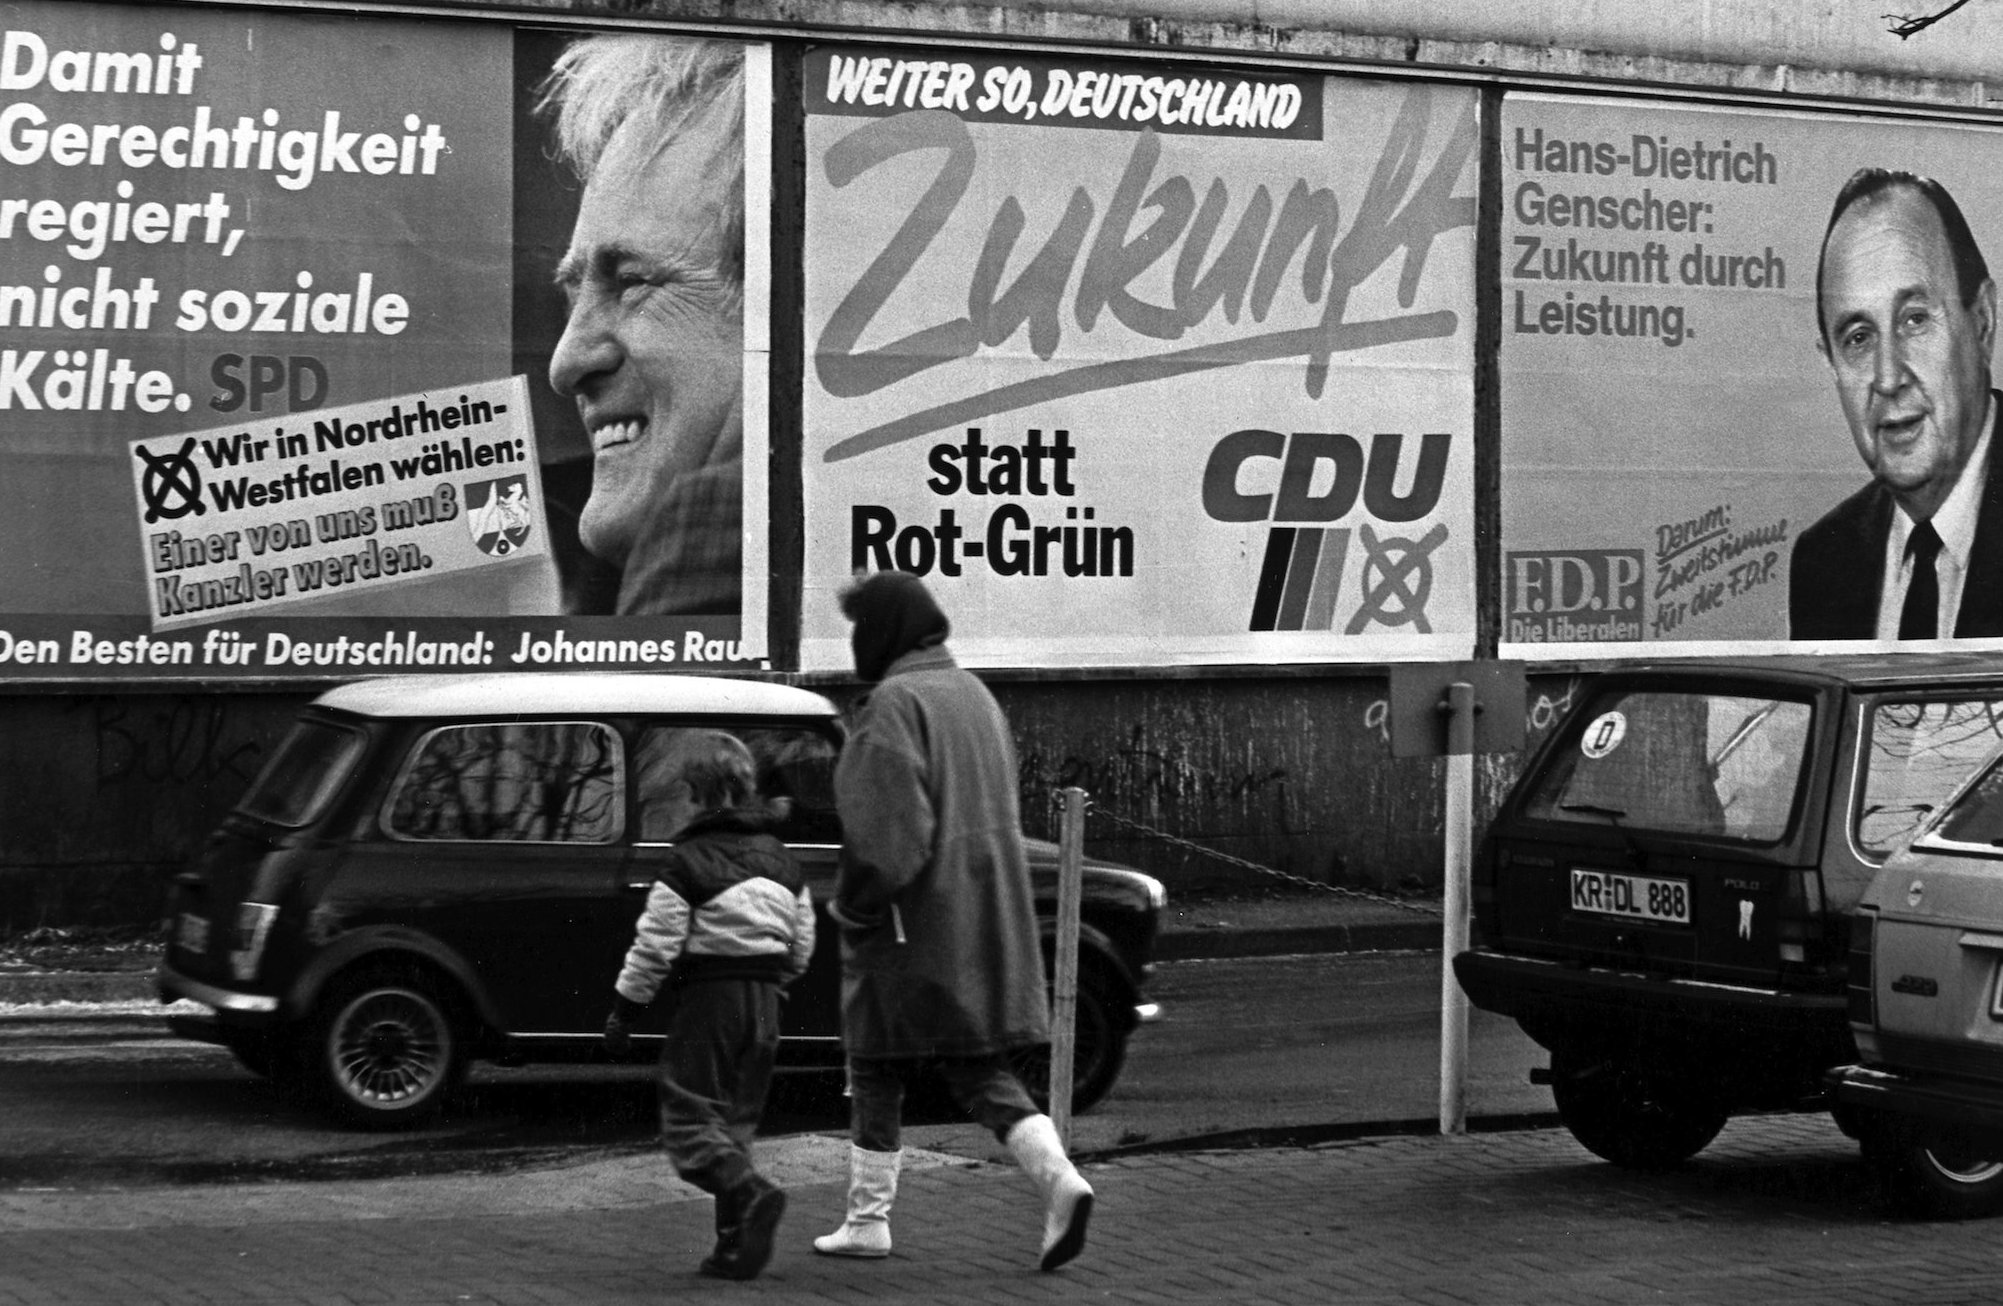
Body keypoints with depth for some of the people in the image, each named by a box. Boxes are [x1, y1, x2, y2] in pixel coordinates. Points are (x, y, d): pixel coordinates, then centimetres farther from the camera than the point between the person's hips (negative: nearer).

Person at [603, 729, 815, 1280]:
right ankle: (735, 1245, 8)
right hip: (763, 1004, 7)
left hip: (707, 999, -7)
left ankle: (751, 1194, -25)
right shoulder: (781, 861, 10)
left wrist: (623, 1012, -3)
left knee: (688, 1118, -1)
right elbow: (801, 944, 14)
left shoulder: (686, 863, -11)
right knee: (737, 1121, 13)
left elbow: (655, 946, -12)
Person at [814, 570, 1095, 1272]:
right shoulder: (974, 694, 13)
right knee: (978, 1068, 9)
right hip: (985, 917, 7)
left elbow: (887, 829, -22)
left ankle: (867, 1220, 15)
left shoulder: (893, 706, -15)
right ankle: (1060, 1179, -10)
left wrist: (852, 905, -11)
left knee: (878, 1071, 7)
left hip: (911, 924, -7)